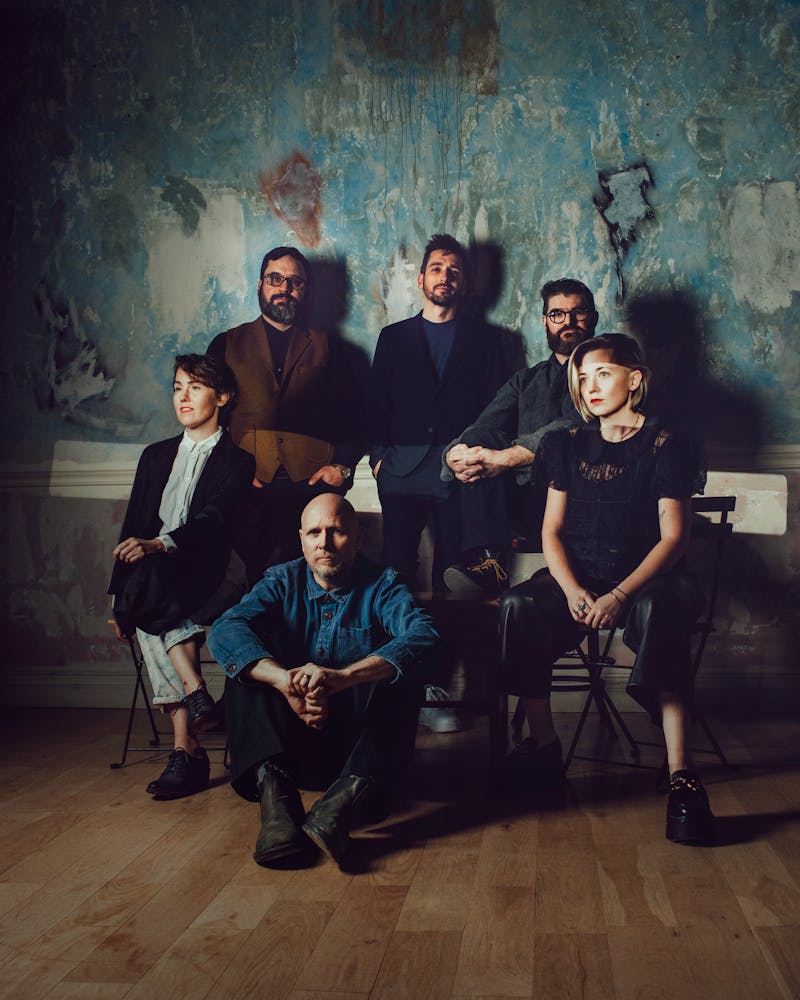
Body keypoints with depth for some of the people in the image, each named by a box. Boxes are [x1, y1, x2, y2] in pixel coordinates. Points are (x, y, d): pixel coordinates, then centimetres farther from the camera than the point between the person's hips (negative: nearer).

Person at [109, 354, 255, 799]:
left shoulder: (237, 462, 5)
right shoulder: (156, 456, 22)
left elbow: (213, 520, -14)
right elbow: (133, 527, 16)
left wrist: (159, 545, -33)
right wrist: (120, 598, 6)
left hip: (201, 575, -4)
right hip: (151, 573, 4)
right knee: (154, 612, -33)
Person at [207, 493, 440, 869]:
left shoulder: (381, 584, -1)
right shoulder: (282, 582, 4)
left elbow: (423, 635, -24)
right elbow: (224, 630, -17)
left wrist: (342, 677, -40)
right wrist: (286, 681, -37)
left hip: (362, 739, -1)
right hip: (286, 738, 2)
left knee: (402, 673, -25)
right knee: (247, 663, -19)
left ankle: (347, 797, -43)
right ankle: (274, 793, -40)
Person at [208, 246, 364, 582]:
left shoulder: (324, 347, 17)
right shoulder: (227, 343, 16)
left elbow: (352, 412, 15)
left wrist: (343, 465, 1)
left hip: (312, 482, 0)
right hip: (247, 488, 0)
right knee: (257, 579, -5)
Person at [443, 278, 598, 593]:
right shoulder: (525, 380, 27)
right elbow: (485, 426, 10)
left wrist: (506, 458, -24)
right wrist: (455, 455, -16)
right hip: (523, 497, 5)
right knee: (481, 443, -20)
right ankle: (486, 557, -31)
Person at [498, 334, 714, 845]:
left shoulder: (664, 444, 0)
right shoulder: (569, 443, 13)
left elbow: (674, 538, -7)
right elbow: (552, 529, 8)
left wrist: (619, 595, -21)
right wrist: (571, 589, -12)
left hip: (644, 580, -3)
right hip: (576, 578, 4)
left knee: (661, 613, -38)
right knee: (518, 606, -28)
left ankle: (682, 775, -41)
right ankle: (544, 745, -16)